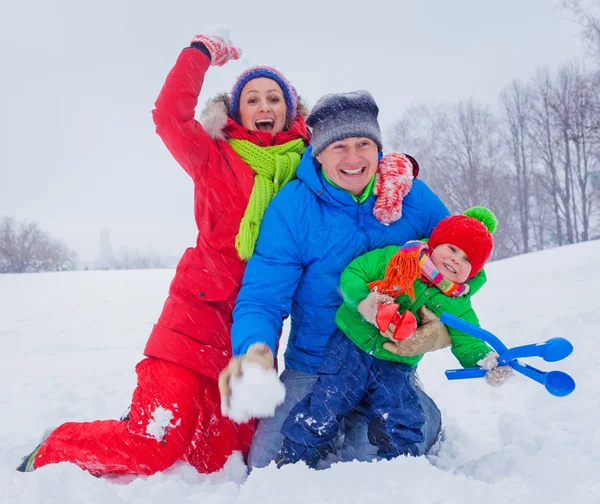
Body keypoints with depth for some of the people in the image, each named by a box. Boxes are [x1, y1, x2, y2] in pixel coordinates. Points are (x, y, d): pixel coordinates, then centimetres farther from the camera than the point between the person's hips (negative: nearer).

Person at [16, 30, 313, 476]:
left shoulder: (307, 168, 8)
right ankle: (52, 455, 17)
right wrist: (200, 53, -7)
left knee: (223, 456, 8)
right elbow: (170, 115, -12)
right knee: (153, 447, -11)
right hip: (199, 313, -4)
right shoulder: (216, 159, 0)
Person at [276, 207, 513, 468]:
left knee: (401, 426, -4)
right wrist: (363, 301, -26)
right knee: (322, 412, -3)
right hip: (351, 348, -2)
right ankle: (292, 459, 15)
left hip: (396, 366, 2)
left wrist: (489, 360, -26)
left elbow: (467, 343, -4)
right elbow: (352, 273, -6)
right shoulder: (394, 259, -8)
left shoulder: (457, 305, -1)